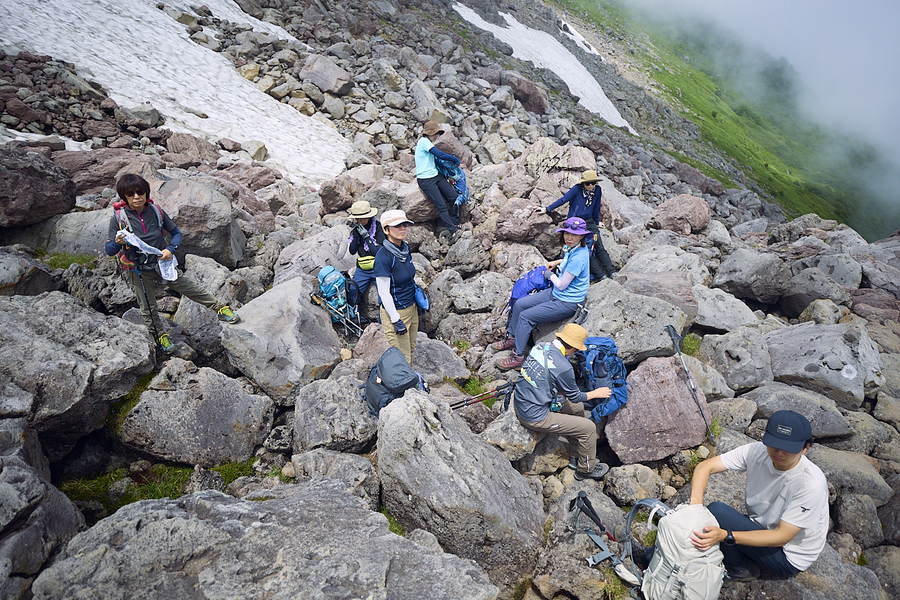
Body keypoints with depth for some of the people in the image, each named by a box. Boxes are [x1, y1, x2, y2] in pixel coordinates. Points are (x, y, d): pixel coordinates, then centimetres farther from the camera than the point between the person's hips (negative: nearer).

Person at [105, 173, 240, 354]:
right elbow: (109, 250, -13)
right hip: (137, 271, -1)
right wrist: (118, 242, -36)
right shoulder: (118, 218, -15)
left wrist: (170, 249, -16)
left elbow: (176, 233, 3)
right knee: (148, 308, 11)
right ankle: (161, 336, 32)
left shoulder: (156, 212, -9)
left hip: (161, 264, 1)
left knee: (192, 288, 6)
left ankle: (220, 308, 20)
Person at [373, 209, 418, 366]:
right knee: (402, 358, 5)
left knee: (411, 351, 20)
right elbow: (384, 292, -21)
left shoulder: (405, 248, 1)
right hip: (395, 311, -8)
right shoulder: (383, 256, -23)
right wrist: (396, 320, -19)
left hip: (411, 307, 8)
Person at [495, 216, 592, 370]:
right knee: (519, 304, 7)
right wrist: (558, 262, 12)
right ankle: (511, 338, 25)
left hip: (566, 303, -10)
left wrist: (550, 275, -3)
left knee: (525, 316, -14)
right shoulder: (572, 249, 0)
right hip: (555, 293, 10)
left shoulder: (578, 258, -29)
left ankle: (518, 357, -4)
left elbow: (561, 285, -22)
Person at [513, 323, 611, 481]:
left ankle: (576, 457, 36)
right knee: (588, 428, 2)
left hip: (519, 405, 9)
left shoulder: (539, 347, -1)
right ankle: (586, 469, 25)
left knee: (577, 408, 22)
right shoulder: (563, 367, -24)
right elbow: (575, 396, -6)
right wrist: (595, 393, 10)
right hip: (534, 417, -9)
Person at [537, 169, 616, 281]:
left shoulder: (597, 190, 1)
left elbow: (596, 209, 13)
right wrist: (546, 209, -9)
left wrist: (597, 223, 22)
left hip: (589, 222, 4)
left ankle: (612, 273, 2)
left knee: (599, 247, -2)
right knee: (586, 249, -9)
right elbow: (563, 200, -8)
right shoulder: (577, 189, -13)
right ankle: (600, 276, -5)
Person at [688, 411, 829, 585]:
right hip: (760, 527, 5)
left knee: (717, 511, -24)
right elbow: (705, 466, -15)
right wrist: (696, 504, -35)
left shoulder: (812, 484, -29)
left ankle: (742, 570, 1)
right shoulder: (757, 452, -15)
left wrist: (725, 536, -39)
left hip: (790, 557, -5)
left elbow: (781, 537, -27)